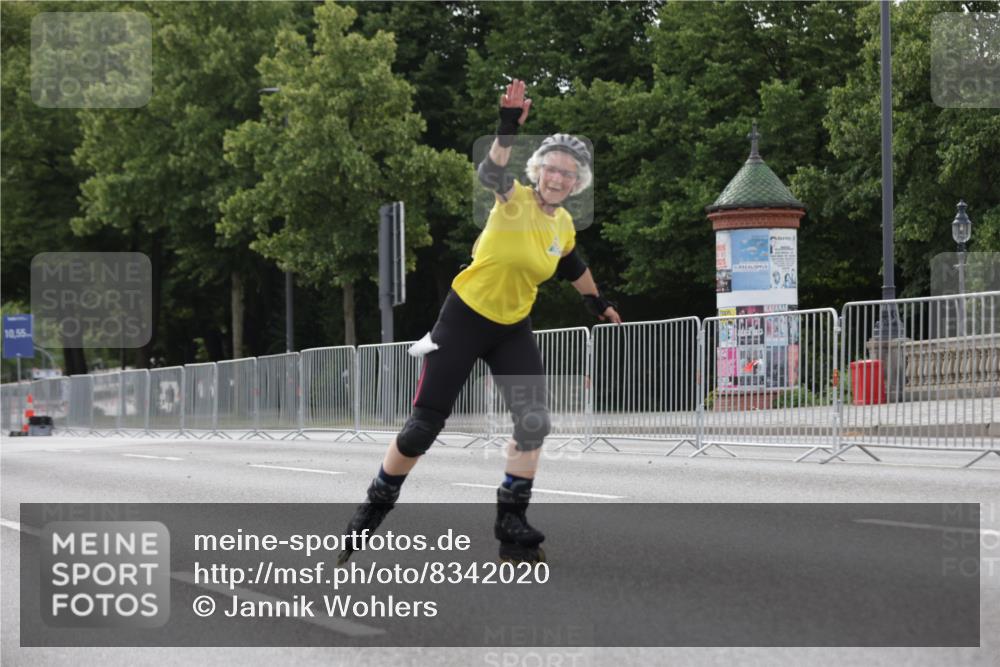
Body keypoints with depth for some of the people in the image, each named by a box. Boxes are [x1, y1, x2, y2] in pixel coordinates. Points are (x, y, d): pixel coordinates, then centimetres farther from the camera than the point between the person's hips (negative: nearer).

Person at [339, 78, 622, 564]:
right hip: (464, 320, -5)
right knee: (424, 425, -3)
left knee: (534, 423, -10)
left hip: (513, 329, 5)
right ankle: (373, 509, 17)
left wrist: (597, 301, 32)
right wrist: (508, 128, -58)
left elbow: (571, 265, 23)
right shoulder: (514, 200, -17)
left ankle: (512, 526, 0)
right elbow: (491, 172, -41)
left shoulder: (563, 224, 0)